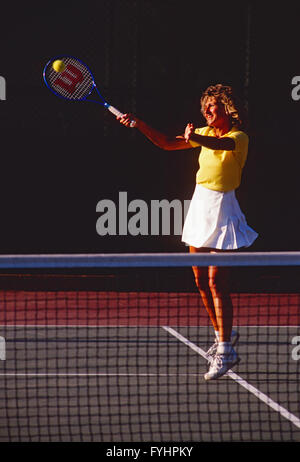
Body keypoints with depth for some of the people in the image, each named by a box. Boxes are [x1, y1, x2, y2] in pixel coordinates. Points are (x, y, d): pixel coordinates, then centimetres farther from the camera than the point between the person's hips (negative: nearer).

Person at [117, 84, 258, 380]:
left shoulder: (239, 138, -11)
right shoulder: (205, 133, 11)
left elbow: (219, 144, -34)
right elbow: (167, 143, 14)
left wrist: (195, 138, -55)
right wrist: (138, 124, 1)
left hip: (221, 208, -7)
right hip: (199, 205, 7)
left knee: (216, 282, -12)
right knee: (201, 281, 10)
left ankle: (225, 351, -9)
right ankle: (223, 336, 28)